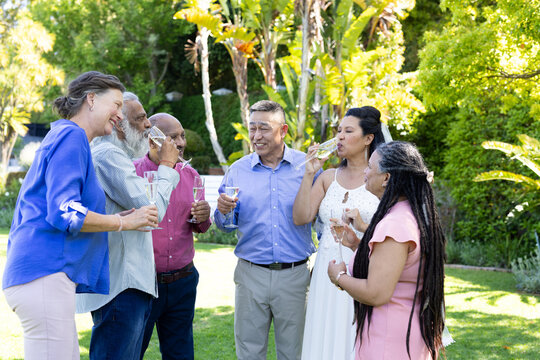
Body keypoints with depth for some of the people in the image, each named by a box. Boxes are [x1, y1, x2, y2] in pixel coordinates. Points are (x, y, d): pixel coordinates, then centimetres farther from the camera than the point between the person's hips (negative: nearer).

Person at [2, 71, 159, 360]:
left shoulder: (61, 137, 25)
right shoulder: (71, 137, -6)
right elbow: (65, 214, -17)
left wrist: (117, 218, 21)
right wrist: (125, 222, -5)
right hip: (45, 274, -10)